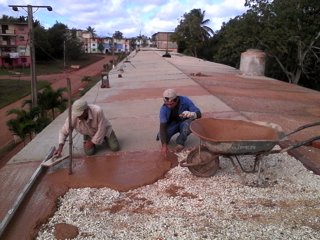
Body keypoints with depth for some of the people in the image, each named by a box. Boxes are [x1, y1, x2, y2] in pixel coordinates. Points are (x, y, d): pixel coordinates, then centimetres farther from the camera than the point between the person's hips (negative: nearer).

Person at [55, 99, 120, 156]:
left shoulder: (97, 111, -41)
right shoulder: (72, 117, -32)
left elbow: (102, 129, -29)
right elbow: (63, 132, -18)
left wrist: (92, 142, -21)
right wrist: (60, 147, -31)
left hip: (104, 129, -1)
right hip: (89, 134, 2)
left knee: (115, 148, -11)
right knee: (89, 152, -16)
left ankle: (105, 138, 19)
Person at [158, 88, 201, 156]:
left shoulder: (185, 101, -25)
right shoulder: (164, 108, -24)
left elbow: (199, 114, -30)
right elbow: (162, 126, -29)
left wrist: (192, 114, -56)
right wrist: (164, 145, -40)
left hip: (184, 122, 1)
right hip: (172, 124, -1)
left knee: (192, 121, -34)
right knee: (162, 137, -29)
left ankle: (180, 142, -17)